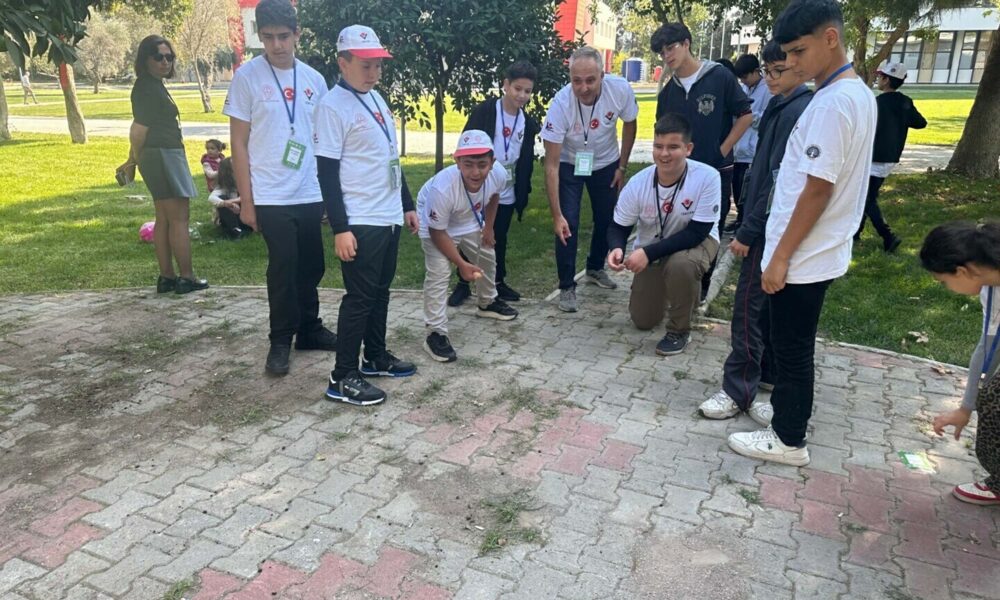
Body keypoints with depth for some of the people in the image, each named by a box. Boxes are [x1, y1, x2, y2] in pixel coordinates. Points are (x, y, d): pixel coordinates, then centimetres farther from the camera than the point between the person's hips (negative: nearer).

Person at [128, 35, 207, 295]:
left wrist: (135, 159, 20)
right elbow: (139, 130, -14)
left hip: (166, 156, 10)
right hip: (163, 156, -10)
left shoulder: (155, 85, 16)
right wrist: (137, 158, 1)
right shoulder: (147, 87, -13)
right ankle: (187, 278, -2)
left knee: (164, 219, 10)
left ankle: (167, 277, 15)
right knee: (179, 218, -6)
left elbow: (139, 128, 18)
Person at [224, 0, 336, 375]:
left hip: (311, 195, 4)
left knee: (312, 267, 12)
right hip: (272, 197, -4)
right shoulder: (248, 76, -4)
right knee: (283, 269, 0)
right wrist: (246, 199, -7)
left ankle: (309, 330, 28)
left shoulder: (313, 79, 7)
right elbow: (239, 143, -4)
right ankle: (280, 341, 15)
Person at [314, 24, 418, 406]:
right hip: (360, 222, -8)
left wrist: (407, 205, 20)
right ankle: (342, 377, 5)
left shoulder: (377, 99, 14)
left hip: (389, 217, 8)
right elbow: (327, 173, -15)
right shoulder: (333, 106, -12)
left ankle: (376, 357, 29)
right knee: (360, 297, -4)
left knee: (380, 291, 16)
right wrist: (340, 228, -19)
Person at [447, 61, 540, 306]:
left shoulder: (528, 123, 4)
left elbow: (527, 162, 10)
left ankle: (498, 283, 28)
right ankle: (463, 284, 19)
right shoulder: (484, 111, -10)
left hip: (506, 194, 4)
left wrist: (523, 194, 8)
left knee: (500, 240, 14)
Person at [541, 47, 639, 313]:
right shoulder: (560, 104, -34)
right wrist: (556, 214, -32)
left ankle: (595, 268, 37)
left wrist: (622, 167, -1)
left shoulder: (621, 90, -28)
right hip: (570, 165, -3)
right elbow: (551, 164, -30)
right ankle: (567, 287, 3)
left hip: (606, 163, 3)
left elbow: (629, 124, -4)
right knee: (568, 225, -13)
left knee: (607, 221, 11)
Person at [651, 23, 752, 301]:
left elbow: (746, 115, -5)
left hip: (716, 172, -3)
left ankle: (701, 286, 22)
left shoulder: (720, 77, -8)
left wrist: (724, 150, -8)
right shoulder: (667, 92, 5)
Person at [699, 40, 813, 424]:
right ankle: (770, 374, 30)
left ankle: (738, 392, 4)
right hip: (772, 225, 10)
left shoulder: (795, 112, -17)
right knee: (770, 304, 17)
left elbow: (779, 180, -22)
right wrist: (749, 225, 16)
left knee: (749, 306, -4)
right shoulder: (785, 107, 13)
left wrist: (747, 231, -20)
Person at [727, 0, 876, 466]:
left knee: (790, 347, 4)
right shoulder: (859, 94, 10)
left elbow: (818, 189, -23)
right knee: (795, 343, 22)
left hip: (803, 256, -9)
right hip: (820, 251, 9)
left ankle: (788, 440, 19)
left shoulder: (832, 102, -21)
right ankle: (792, 409, 38)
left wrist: (780, 257, -17)